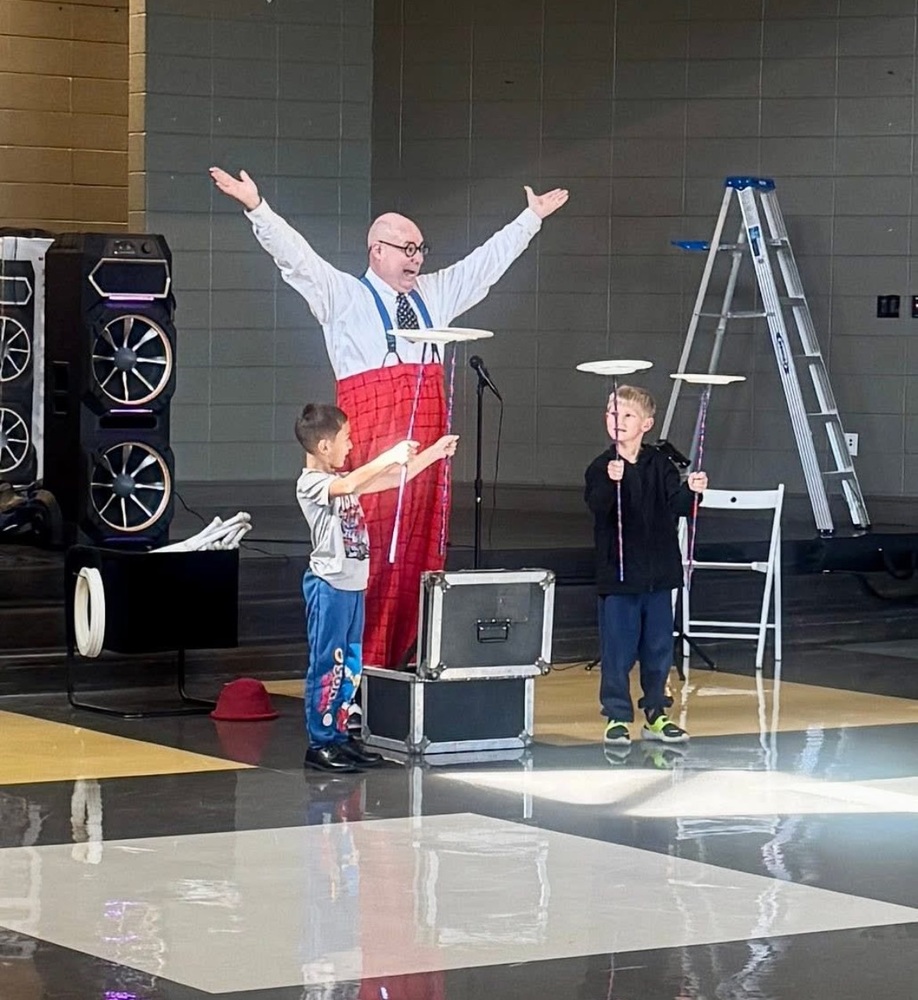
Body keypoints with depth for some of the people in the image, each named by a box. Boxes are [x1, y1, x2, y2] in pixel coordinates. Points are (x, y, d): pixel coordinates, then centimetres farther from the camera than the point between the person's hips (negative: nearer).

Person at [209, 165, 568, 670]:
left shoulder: (435, 294, 20)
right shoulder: (342, 296, 4)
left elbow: (488, 260, 29)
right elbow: (294, 255, -6)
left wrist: (532, 218, 35)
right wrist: (256, 207, -18)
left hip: (426, 442, 6)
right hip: (371, 443, -6)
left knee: (420, 552, 4)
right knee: (371, 552, -8)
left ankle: (400, 659, 10)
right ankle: (361, 663, -5)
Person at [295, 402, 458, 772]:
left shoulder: (344, 479, 15)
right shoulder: (310, 484, -12)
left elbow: (392, 480, 19)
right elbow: (350, 485, -31)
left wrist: (434, 453, 14)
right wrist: (390, 456, -30)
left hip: (353, 585, 9)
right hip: (329, 585, -9)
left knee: (350, 667, 11)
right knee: (327, 665, -5)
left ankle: (339, 735, 18)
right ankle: (320, 744, -1)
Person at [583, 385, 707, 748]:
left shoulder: (659, 465, 3)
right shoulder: (602, 467, -7)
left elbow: (677, 504, -6)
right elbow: (597, 505, -22)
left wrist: (691, 490, -27)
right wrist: (610, 482, -42)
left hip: (658, 574, 3)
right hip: (617, 575, -3)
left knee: (658, 649, 10)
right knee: (617, 650, 0)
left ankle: (656, 714, 20)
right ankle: (617, 717, 8)